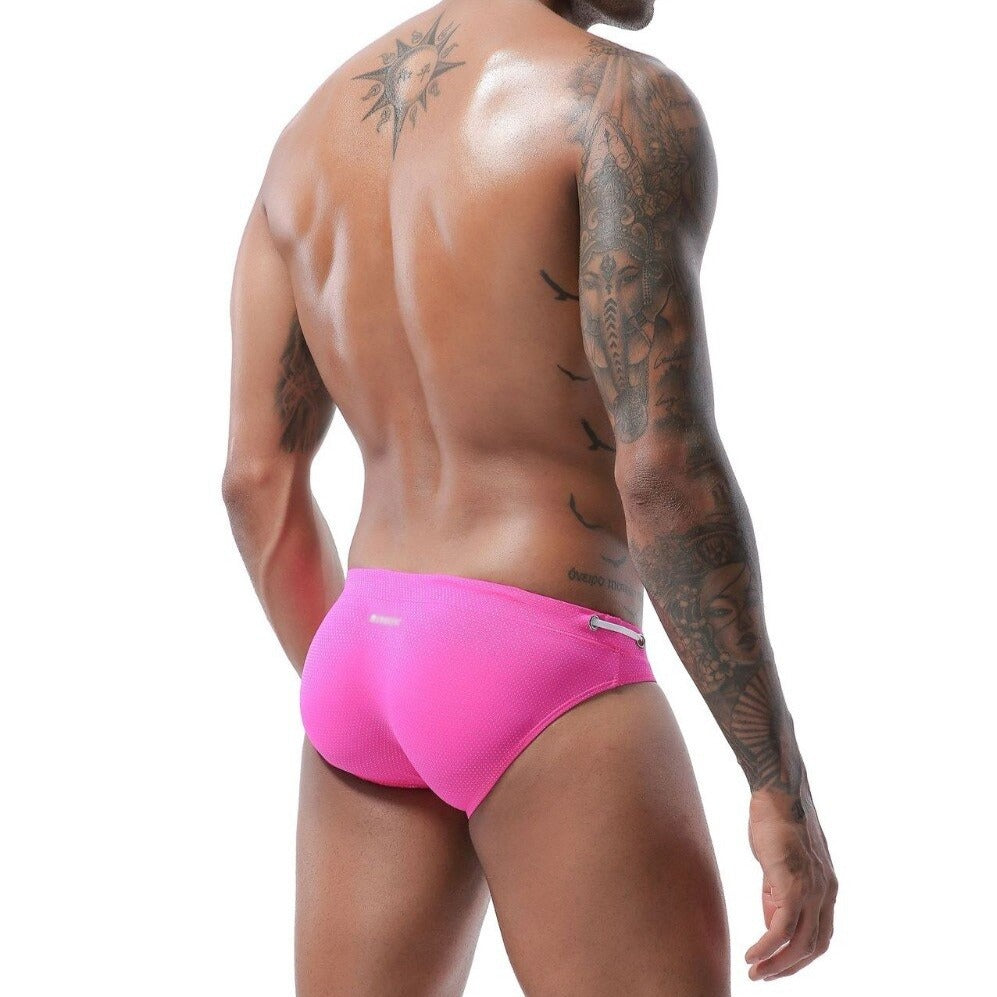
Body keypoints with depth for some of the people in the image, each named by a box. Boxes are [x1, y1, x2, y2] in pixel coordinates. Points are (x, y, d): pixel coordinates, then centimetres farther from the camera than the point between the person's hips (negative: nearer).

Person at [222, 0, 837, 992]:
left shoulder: (315, 129, 13)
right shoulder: (624, 99, -10)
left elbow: (255, 481, 12)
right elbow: (664, 465, -19)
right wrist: (784, 788, -12)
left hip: (366, 671, 8)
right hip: (540, 684, -7)